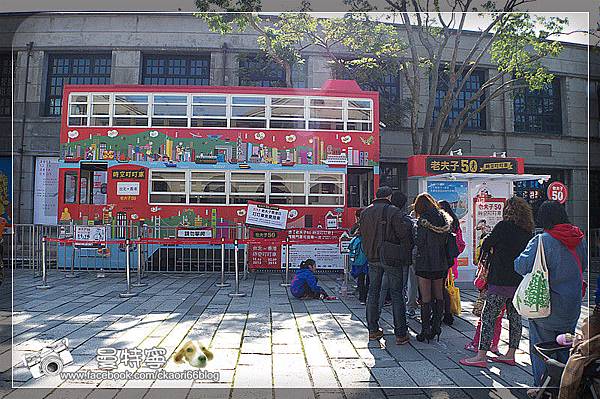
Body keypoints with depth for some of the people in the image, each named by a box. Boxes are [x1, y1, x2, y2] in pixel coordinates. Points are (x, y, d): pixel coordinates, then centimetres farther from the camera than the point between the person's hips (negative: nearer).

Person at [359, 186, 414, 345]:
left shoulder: (365, 212, 6)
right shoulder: (393, 211, -11)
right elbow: (404, 234, -13)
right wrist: (407, 257, -4)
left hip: (373, 258, 5)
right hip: (391, 258, -5)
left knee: (373, 292, 12)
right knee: (396, 294, 2)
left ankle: (373, 330, 18)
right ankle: (401, 334, 7)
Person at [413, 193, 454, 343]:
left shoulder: (423, 220, -15)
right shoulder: (444, 219, 5)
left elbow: (419, 242, -14)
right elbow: (446, 241, 9)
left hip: (425, 264, -6)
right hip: (441, 263, 6)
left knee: (426, 297, -1)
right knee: (438, 295, 15)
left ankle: (425, 330, 4)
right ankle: (436, 326, 22)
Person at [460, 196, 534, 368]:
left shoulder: (503, 226, -11)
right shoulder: (528, 231, 8)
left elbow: (485, 246, -5)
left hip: (501, 281, -7)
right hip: (520, 281, 7)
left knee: (488, 316, -3)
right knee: (515, 316, 14)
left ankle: (481, 355, -2)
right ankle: (511, 354, 23)